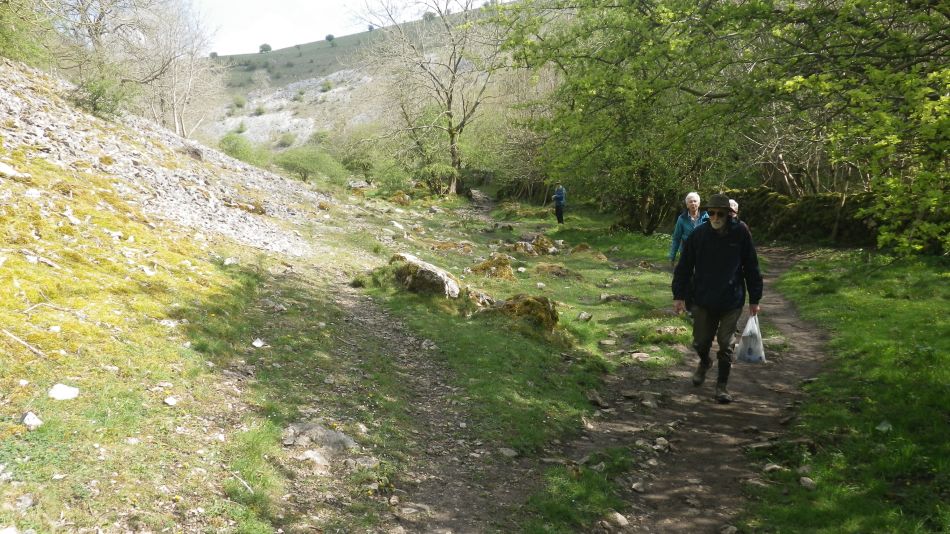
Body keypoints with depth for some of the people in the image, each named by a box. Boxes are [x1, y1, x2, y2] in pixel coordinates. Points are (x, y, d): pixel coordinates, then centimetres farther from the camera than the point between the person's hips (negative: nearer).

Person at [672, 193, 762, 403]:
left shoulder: (740, 233, -8)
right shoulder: (698, 235, -7)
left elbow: (751, 268, 0)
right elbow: (684, 266, 1)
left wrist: (754, 299, 2)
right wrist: (679, 295, -1)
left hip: (731, 301, -1)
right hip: (703, 301, 1)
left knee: (726, 346, 2)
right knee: (700, 342, 12)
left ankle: (722, 385, 18)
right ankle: (704, 363, 45)